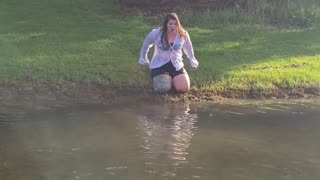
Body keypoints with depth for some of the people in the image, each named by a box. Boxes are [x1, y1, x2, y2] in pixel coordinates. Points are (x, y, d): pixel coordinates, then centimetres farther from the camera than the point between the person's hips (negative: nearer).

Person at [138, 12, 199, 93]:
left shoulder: (183, 34, -4)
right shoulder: (156, 33, -12)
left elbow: (188, 48, 17)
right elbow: (146, 44, 7)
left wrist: (192, 60, 25)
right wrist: (143, 59, 17)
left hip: (176, 66, 2)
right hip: (159, 66, -2)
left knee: (183, 88, -16)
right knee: (163, 88, -25)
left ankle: (173, 79, 20)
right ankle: (157, 78, 14)